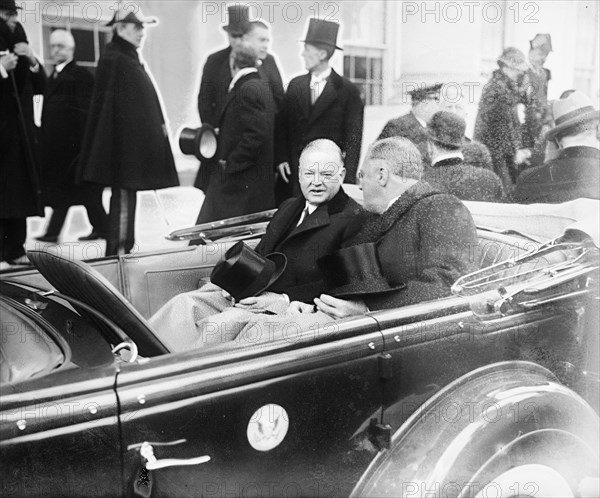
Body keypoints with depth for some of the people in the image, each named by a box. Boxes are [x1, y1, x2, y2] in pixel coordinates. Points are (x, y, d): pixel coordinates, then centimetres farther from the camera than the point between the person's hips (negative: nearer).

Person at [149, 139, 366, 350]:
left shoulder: (352, 219, -6)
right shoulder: (289, 207, 22)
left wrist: (284, 300, -22)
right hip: (251, 294, 8)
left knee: (218, 325, -27)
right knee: (184, 304, -9)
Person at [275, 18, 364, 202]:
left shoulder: (347, 90, -3)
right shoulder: (295, 85, 11)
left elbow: (353, 138, -5)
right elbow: (282, 125, 13)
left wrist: (347, 179, -12)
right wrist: (281, 159, 0)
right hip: (292, 171, 4)